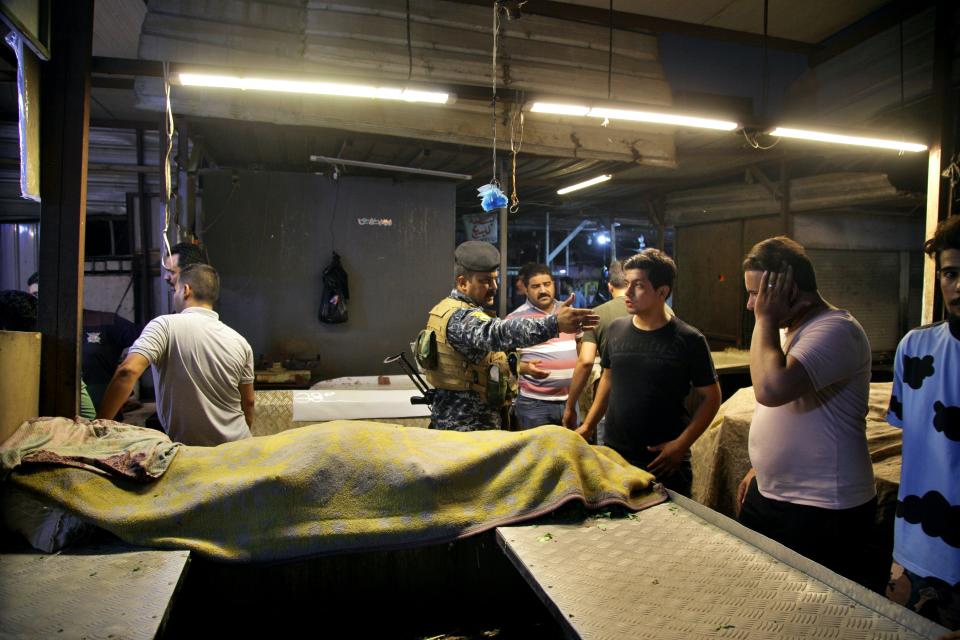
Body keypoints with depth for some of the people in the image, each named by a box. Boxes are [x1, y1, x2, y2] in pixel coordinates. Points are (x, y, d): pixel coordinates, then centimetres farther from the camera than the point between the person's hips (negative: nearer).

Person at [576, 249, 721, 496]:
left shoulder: (689, 340, -10)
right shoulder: (616, 329, 2)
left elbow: (710, 397, -4)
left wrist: (681, 444, -13)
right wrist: (588, 425, 9)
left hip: (663, 461, -3)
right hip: (613, 453, 4)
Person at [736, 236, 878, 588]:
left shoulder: (836, 329, -21)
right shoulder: (792, 329, 9)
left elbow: (772, 389, -38)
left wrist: (766, 319, -25)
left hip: (822, 513, -9)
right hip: (768, 496, 9)